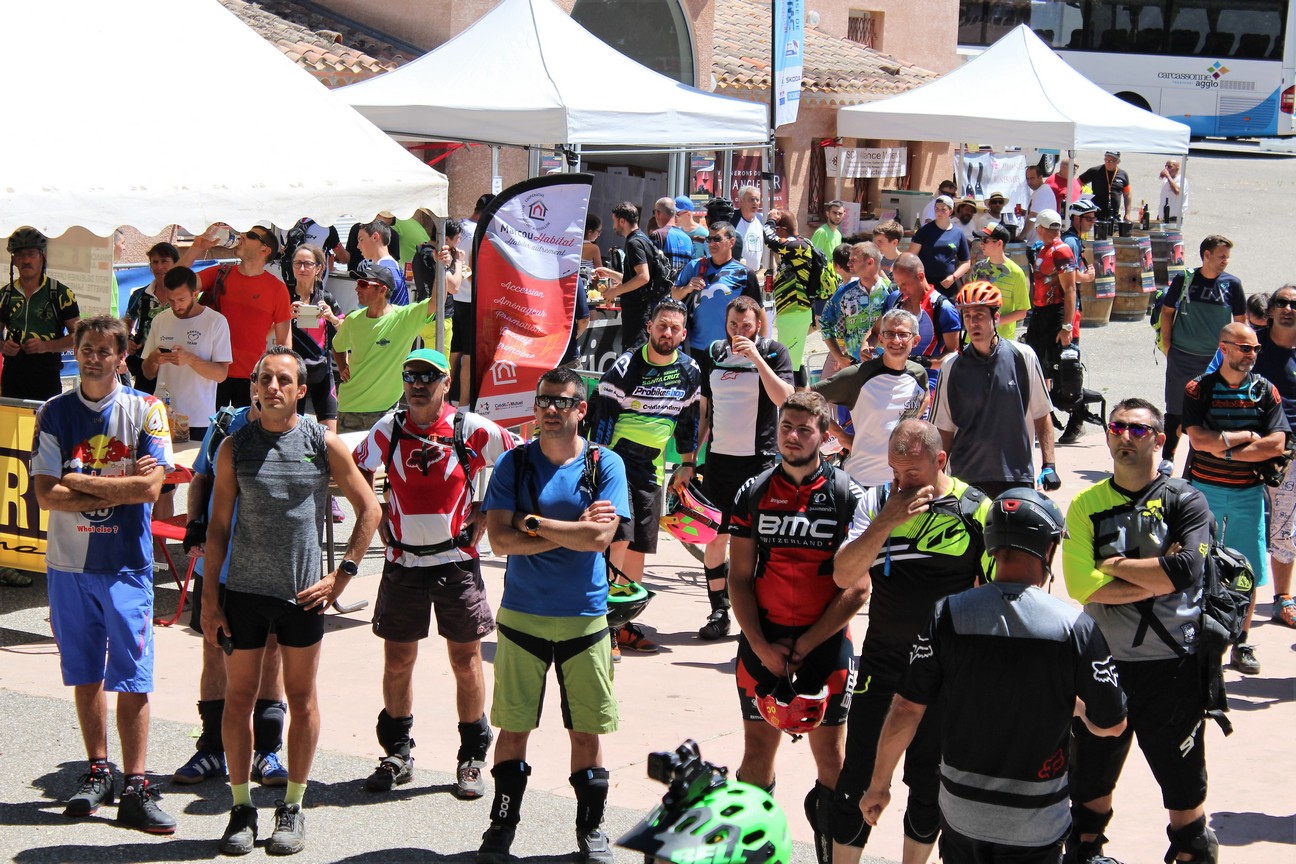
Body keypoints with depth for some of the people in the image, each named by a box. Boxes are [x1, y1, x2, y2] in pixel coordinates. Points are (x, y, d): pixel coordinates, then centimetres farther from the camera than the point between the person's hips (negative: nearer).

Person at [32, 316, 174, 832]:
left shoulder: (145, 411, -2)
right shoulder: (55, 413, 4)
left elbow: (150, 487, -14)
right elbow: (46, 494, -6)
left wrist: (78, 481, -10)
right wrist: (117, 489, -12)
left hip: (126, 563, -3)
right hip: (68, 562, 3)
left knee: (133, 680, -5)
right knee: (85, 675, 11)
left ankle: (135, 789, -2)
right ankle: (97, 774, 24)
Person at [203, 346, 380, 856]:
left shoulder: (324, 444, -1)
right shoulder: (235, 447, 1)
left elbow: (368, 510, 5)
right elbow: (218, 526, 4)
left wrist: (342, 576, -1)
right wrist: (209, 598, 0)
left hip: (302, 593, 0)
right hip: (244, 590, 1)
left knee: (301, 699, 7)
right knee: (239, 698, 5)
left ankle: (292, 808, 19)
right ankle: (242, 808, 17)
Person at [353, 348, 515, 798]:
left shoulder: (473, 430, -8)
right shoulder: (389, 429, 0)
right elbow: (357, 472, 17)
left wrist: (486, 512, 0)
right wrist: (377, 516, 7)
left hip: (457, 563, -2)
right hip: (403, 563, 2)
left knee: (466, 661, 3)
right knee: (397, 661, 7)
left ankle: (472, 760, 15)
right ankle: (397, 753, 23)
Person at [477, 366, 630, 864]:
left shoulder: (605, 465, -1)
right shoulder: (513, 463, 0)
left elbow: (600, 537, -15)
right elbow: (500, 540, -10)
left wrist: (534, 524, -12)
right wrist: (571, 531, -12)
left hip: (584, 618, 0)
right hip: (521, 616, 1)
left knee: (586, 730, 6)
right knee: (513, 726, 7)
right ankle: (503, 824, 21)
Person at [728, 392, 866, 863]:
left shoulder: (847, 497, -3)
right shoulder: (753, 493, 4)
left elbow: (858, 587, -7)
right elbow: (738, 578, 4)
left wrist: (804, 644, -10)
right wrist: (761, 646, -7)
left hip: (826, 644, -2)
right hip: (761, 644, 2)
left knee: (830, 754, 4)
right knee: (758, 751, 5)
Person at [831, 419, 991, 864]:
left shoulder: (977, 510, -7)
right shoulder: (877, 502, -3)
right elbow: (843, 576, -12)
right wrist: (887, 521, -22)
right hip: (882, 663, 1)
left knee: (928, 780, 13)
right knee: (858, 777, 2)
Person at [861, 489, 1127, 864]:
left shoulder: (947, 614, -11)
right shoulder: (1076, 627, -15)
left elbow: (906, 709, -8)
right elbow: (1112, 725, -5)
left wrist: (879, 784, 5)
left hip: (961, 813, 2)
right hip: (1035, 826, -2)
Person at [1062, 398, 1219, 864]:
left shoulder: (1185, 501, -3)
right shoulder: (1086, 505, 2)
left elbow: (1185, 572, -19)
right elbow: (1083, 586, -11)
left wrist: (1114, 565, -10)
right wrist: (1155, 577, -13)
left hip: (1172, 667, -2)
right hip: (1102, 664, 2)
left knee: (1186, 795, 6)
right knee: (1091, 786, 16)